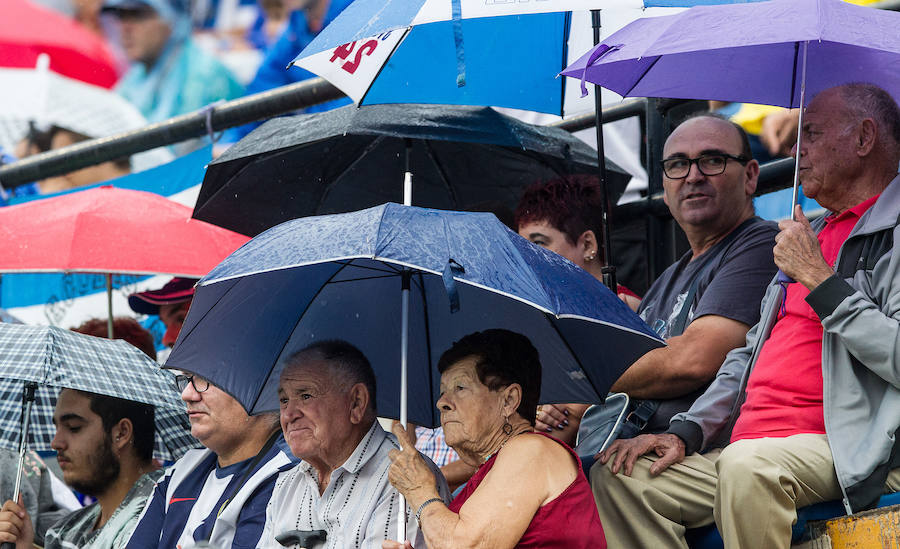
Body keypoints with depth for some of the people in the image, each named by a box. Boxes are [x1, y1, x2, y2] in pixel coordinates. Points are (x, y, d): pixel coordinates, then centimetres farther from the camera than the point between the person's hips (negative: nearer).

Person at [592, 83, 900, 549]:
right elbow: (749, 357, 29)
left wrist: (817, 278, -13)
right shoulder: (813, 235, 28)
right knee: (617, 477, -6)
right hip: (748, 446, 9)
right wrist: (686, 432, 13)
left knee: (748, 466, -39)